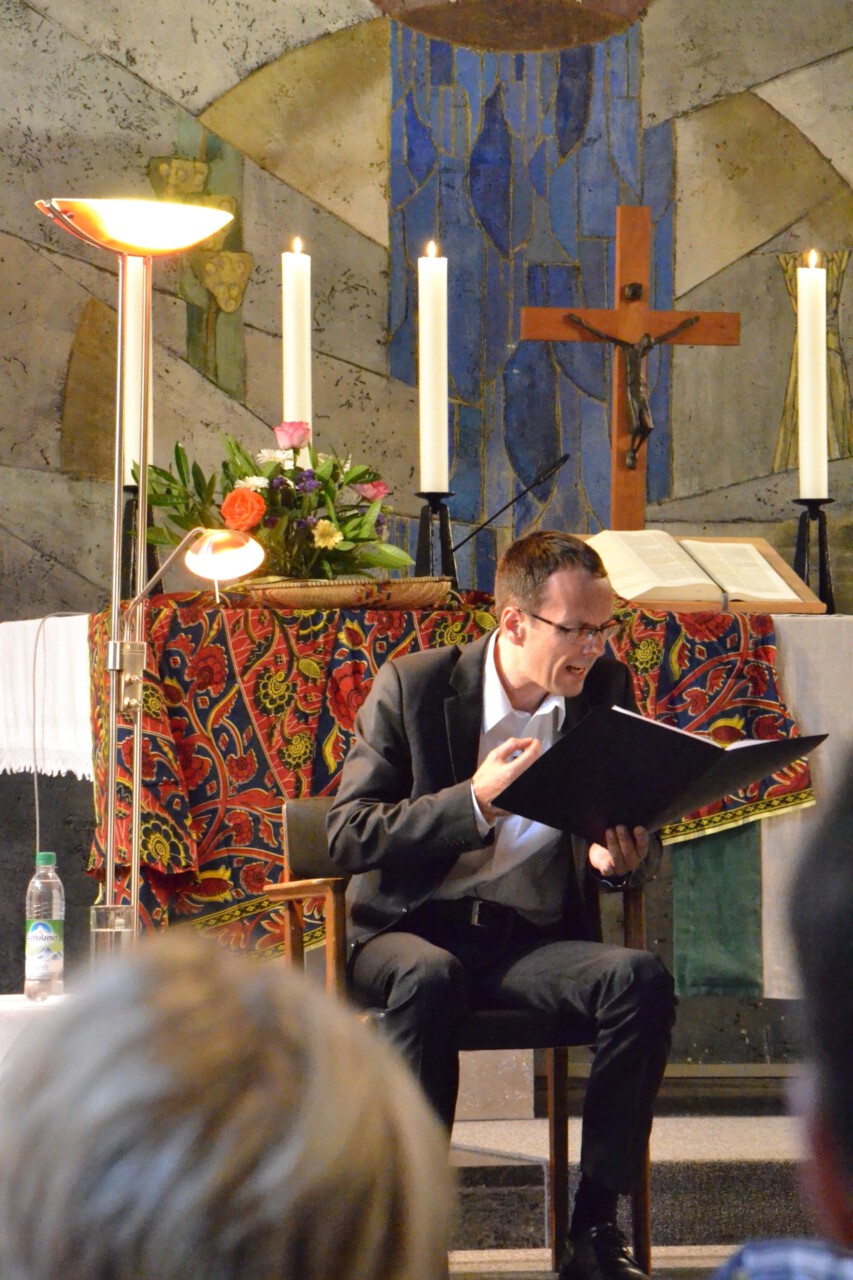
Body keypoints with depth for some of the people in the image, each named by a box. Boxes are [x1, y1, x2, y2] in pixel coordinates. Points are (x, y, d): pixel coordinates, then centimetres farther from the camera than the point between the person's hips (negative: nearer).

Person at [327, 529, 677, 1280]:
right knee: (429, 978, -38)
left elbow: (643, 837, 12)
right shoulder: (413, 686, -4)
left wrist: (624, 859, -14)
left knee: (641, 979, -28)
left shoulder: (607, 690, 5)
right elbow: (347, 837, -9)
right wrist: (474, 802, -23)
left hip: (535, 939, 3)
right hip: (410, 933, -3)